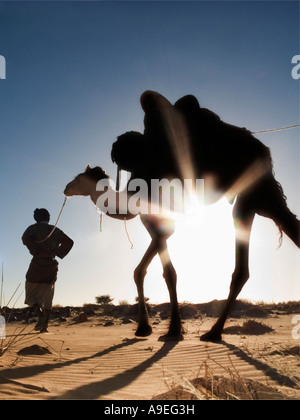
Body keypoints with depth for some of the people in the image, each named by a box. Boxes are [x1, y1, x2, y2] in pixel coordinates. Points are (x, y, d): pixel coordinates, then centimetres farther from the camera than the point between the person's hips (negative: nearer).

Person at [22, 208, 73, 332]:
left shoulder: (33, 228, 0)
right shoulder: (55, 230, 11)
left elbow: (25, 238, -20)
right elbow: (69, 242, 10)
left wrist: (36, 252, -12)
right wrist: (58, 253, 11)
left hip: (38, 263, -4)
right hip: (52, 265, 4)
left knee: (30, 293, 8)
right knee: (47, 296, 10)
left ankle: (39, 311, -18)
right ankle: (45, 325, 7)